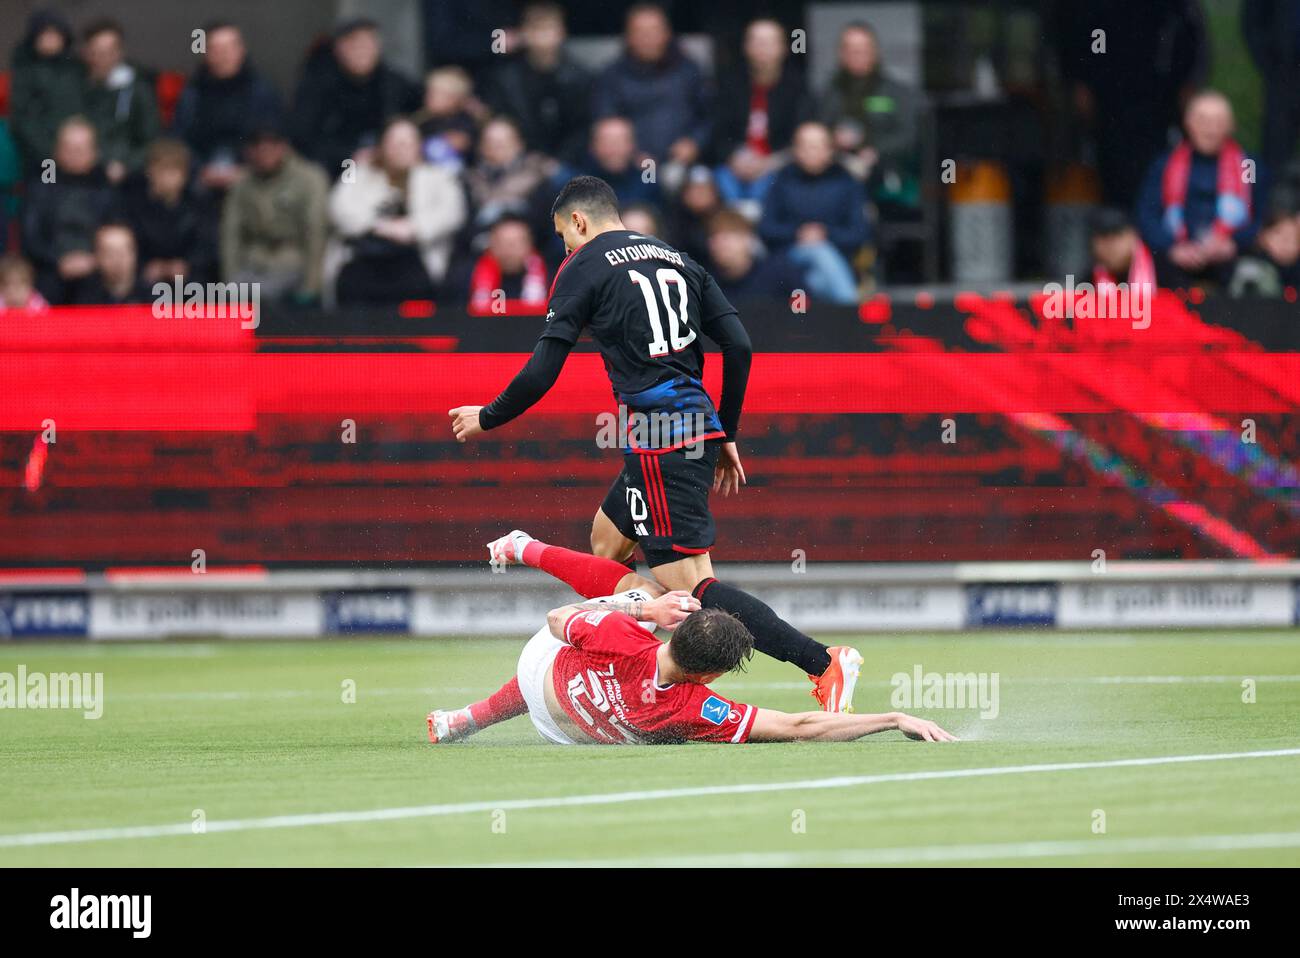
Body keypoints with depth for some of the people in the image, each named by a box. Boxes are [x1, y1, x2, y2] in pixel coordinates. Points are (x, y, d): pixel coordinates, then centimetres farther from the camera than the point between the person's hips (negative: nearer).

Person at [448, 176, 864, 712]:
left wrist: (487, 418, 10)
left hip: (658, 439, -8)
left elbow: (543, 371, -5)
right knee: (606, 538, 25)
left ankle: (824, 664, -24)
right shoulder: (677, 260, 18)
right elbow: (738, 346, 12)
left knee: (691, 587, -12)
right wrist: (726, 435, 21)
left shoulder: (584, 266, 0)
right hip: (698, 426, 8)